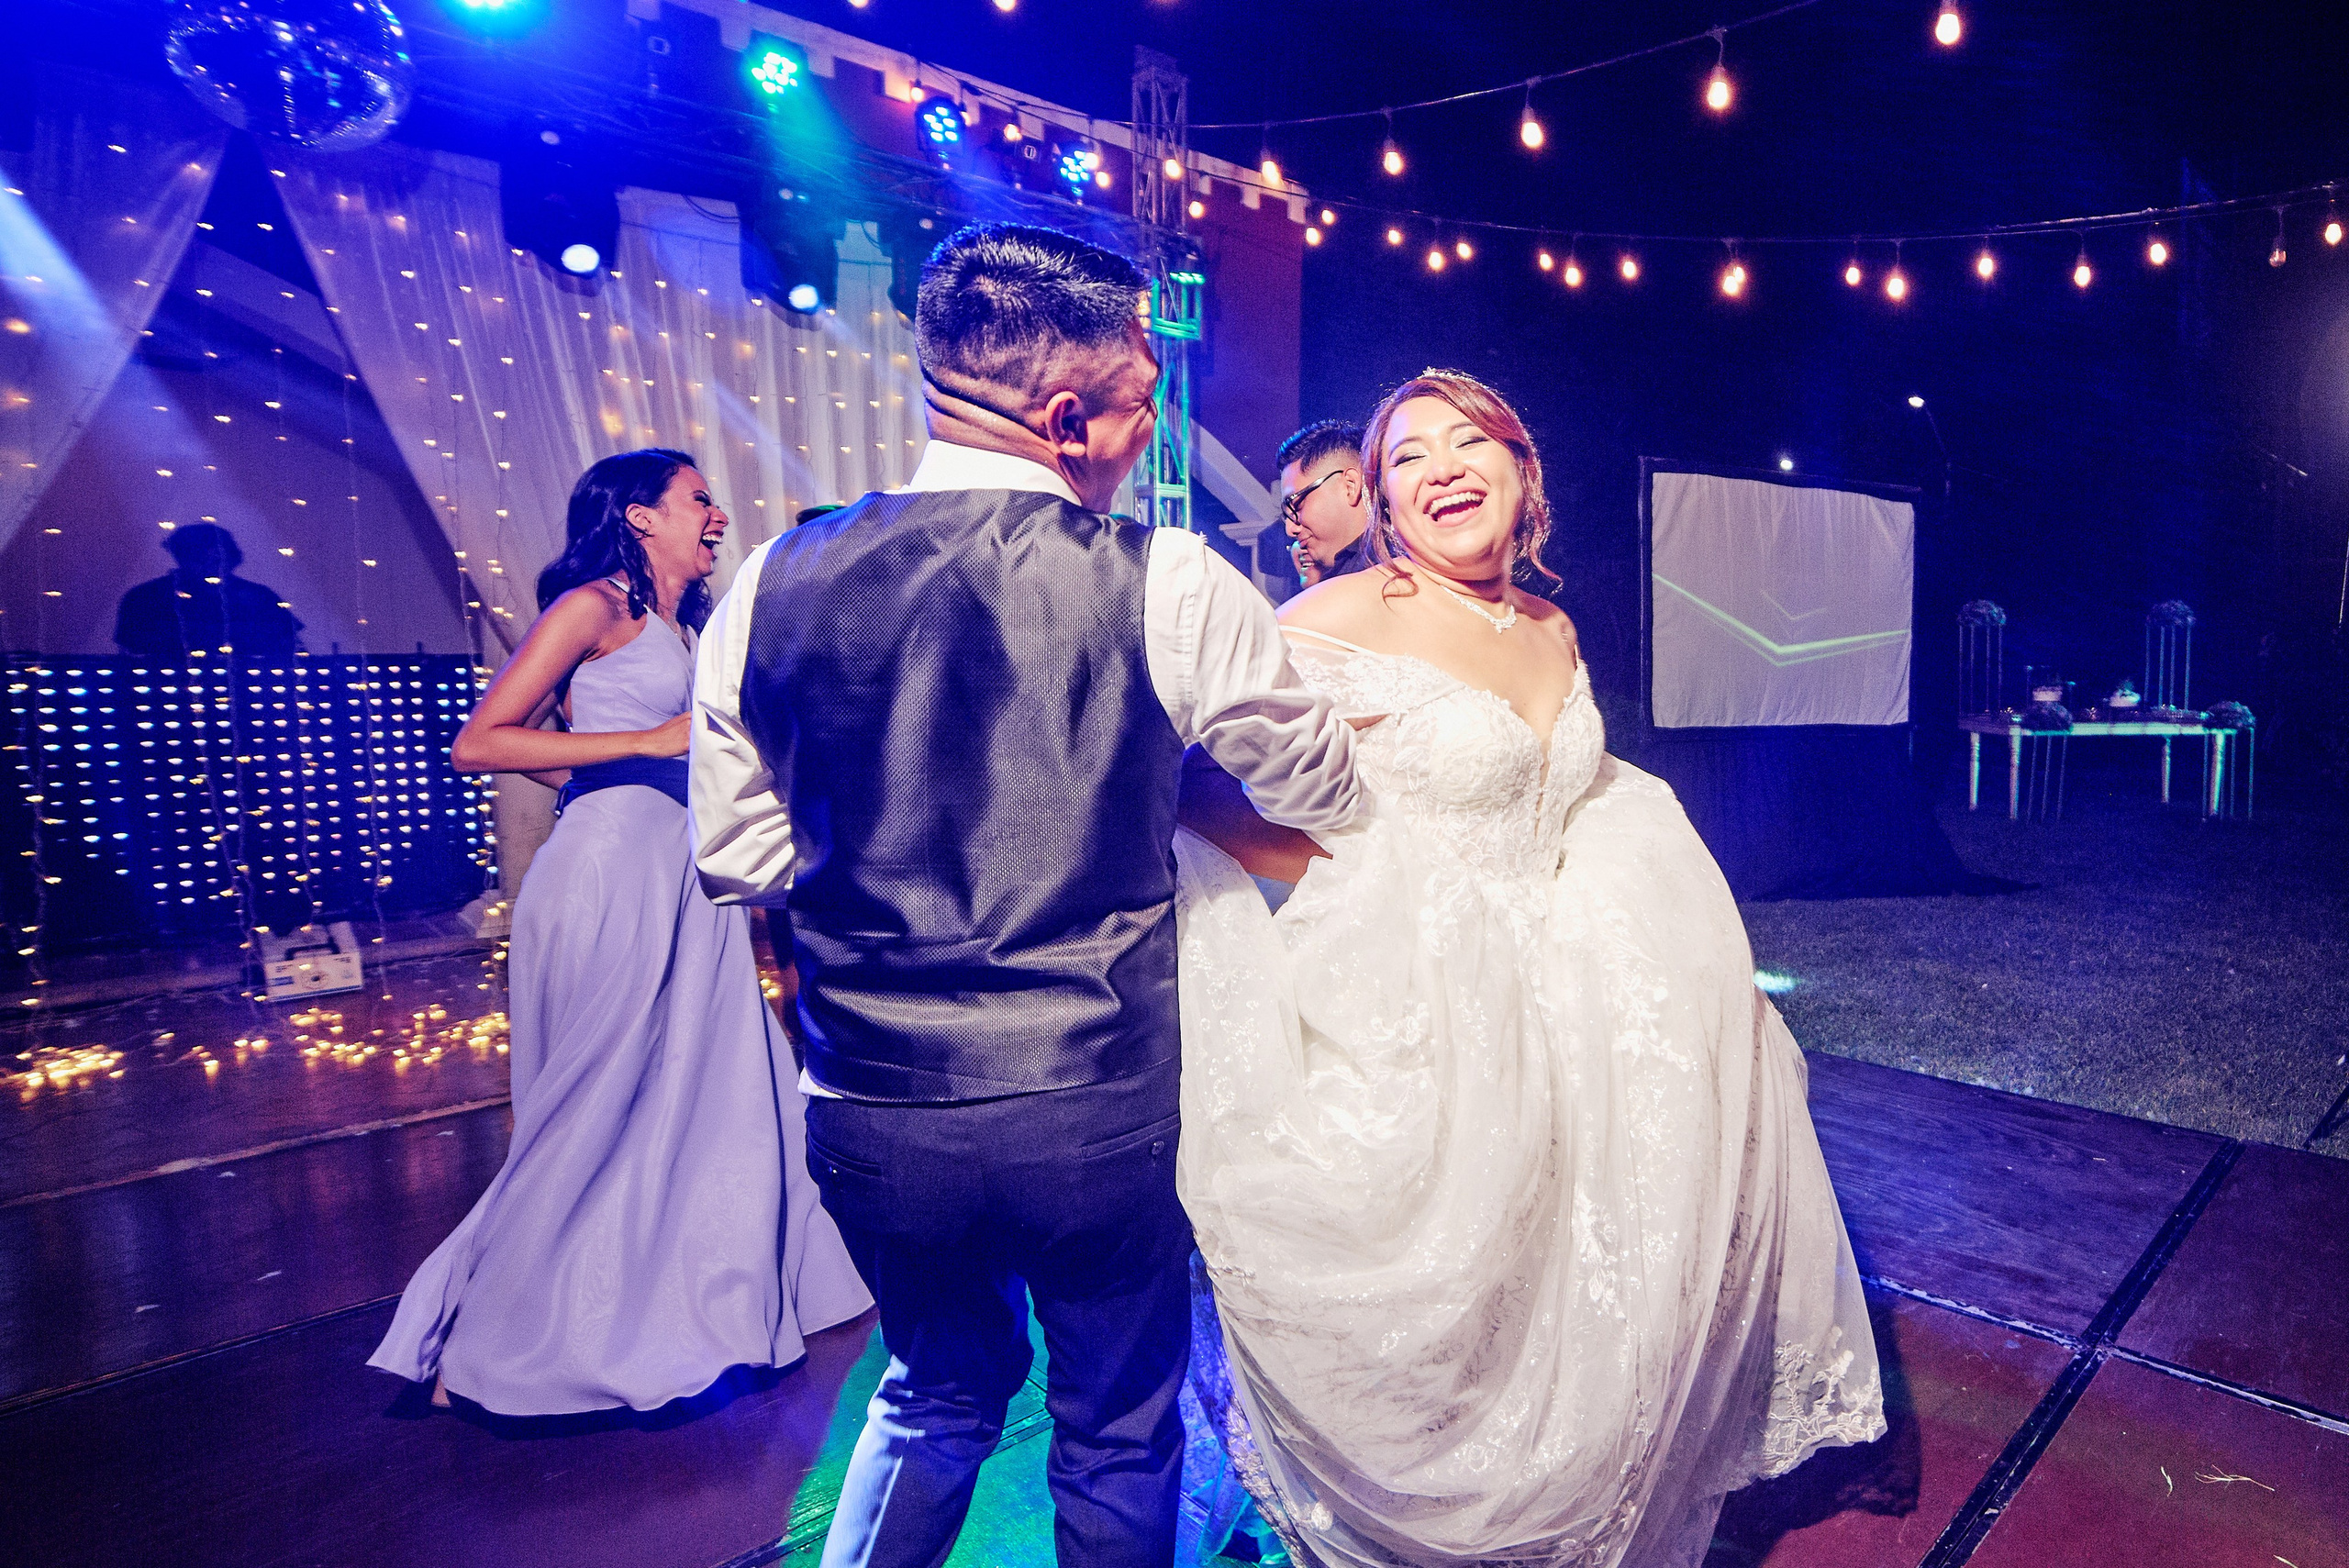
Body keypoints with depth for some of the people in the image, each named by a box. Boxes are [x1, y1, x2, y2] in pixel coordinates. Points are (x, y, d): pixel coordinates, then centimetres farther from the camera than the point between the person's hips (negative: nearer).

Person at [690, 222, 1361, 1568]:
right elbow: (1325, 797, 0)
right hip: (1098, 1106, -3)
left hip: (869, 1112, 3)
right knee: (1119, 1423, 25)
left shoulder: (773, 582, -5)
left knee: (940, 1388, 32)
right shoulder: (1168, 586, -14)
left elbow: (738, 857, 4)